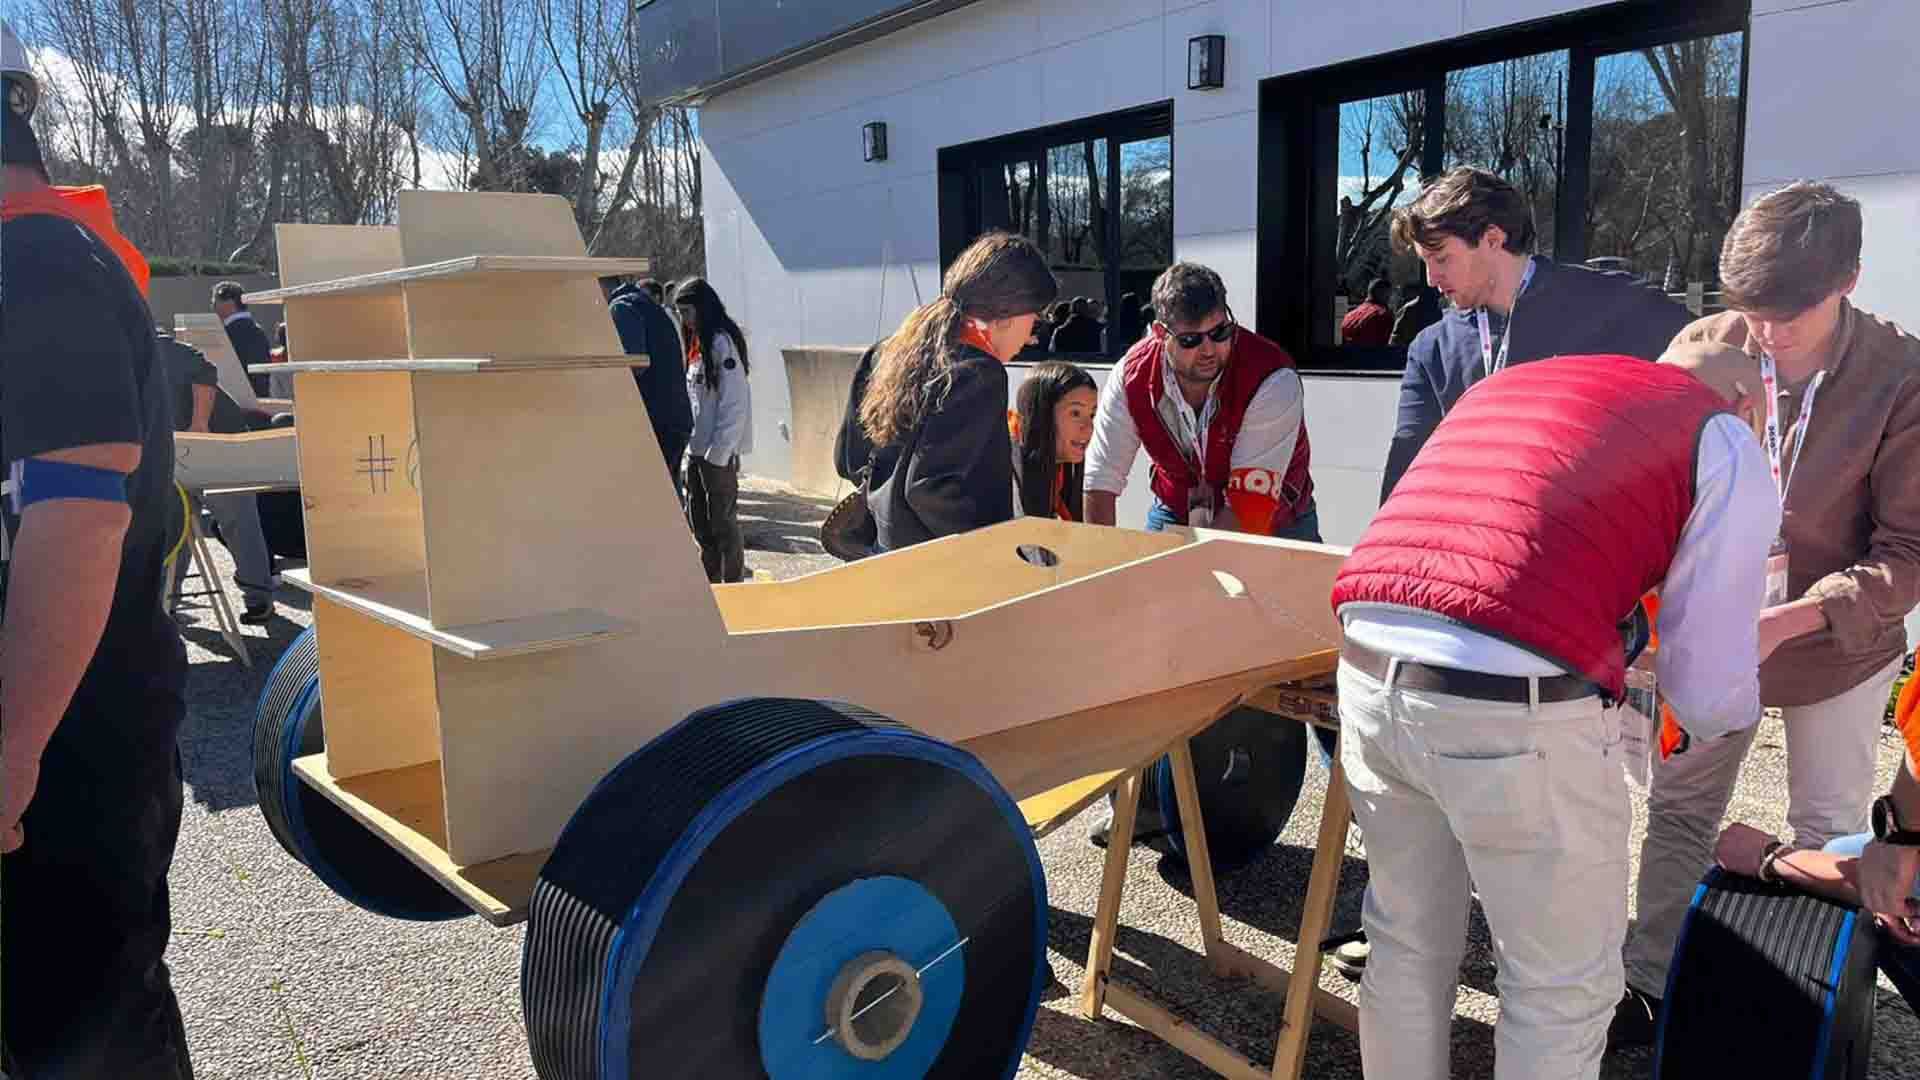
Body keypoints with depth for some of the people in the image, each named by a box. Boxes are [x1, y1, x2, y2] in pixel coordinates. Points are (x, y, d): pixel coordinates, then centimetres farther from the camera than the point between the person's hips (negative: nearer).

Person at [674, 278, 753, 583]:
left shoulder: (722, 342, -13)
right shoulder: (698, 343, 14)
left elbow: (734, 404, -17)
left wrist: (718, 453, -17)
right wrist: (693, 444, 11)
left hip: (719, 451, -9)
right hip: (697, 447, 9)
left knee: (723, 521, -2)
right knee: (699, 520, 14)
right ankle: (710, 583, 25)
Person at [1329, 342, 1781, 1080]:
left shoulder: (1505, 383, 27)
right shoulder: (1725, 444, 10)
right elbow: (1706, 679, 7)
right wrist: (1722, 719, 31)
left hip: (1369, 672, 6)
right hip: (1517, 710, -6)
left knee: (1406, 946, 25)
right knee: (1563, 988, 16)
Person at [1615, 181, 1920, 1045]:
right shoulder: (1703, 348, -16)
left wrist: (1789, 620, -32)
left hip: (1841, 642, -2)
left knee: (1828, 829, 13)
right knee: (1679, 808, 12)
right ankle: (1651, 984, 28)